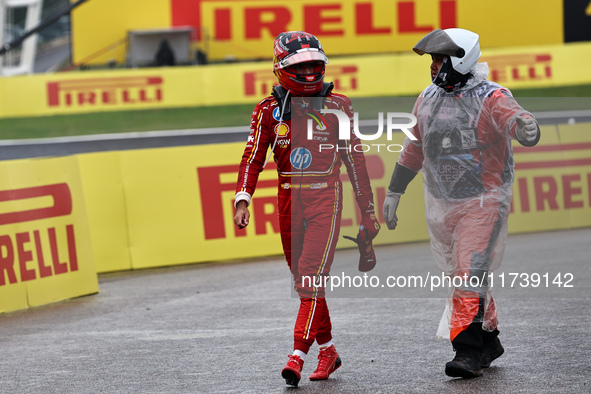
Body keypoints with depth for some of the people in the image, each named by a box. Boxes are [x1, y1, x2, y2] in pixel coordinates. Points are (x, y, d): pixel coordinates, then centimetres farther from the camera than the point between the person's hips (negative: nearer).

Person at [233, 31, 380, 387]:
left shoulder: (337, 107, 1)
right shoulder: (270, 110, 4)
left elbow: (355, 160, 7)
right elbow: (253, 157, 1)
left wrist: (368, 210, 8)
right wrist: (243, 199, -13)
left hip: (325, 198, -3)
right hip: (289, 200, 3)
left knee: (312, 276, -15)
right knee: (302, 278, 10)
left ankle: (298, 356, -18)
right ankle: (328, 351, 24)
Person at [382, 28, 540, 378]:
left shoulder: (491, 98, -13)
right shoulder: (429, 99, 7)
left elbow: (516, 121, -32)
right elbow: (414, 147, 17)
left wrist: (525, 127, -57)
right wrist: (395, 191, 19)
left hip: (484, 201, -7)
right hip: (441, 203, 7)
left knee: (471, 274, -14)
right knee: (460, 275, 11)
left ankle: (469, 351, -11)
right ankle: (489, 341, 24)